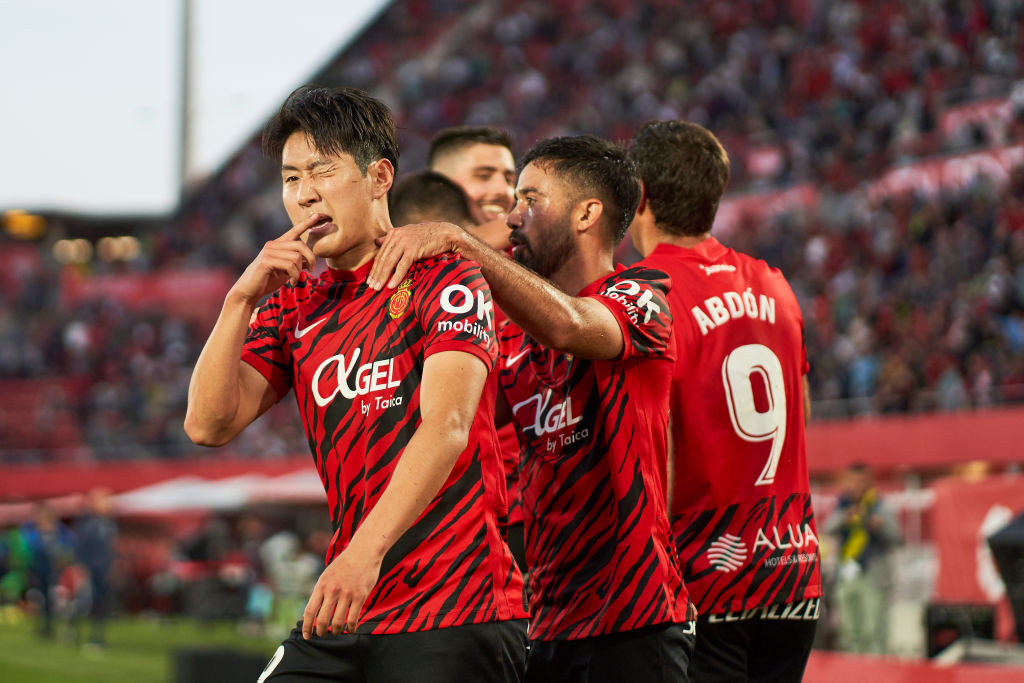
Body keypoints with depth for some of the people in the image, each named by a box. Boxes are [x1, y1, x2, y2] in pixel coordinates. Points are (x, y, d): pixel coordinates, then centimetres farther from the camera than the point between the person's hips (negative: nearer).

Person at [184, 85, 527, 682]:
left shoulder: (444, 279, -5)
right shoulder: (295, 307, 16)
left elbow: (447, 425, -19)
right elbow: (209, 425, 5)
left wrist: (365, 552, -30)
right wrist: (242, 300, -6)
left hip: (455, 615, -6)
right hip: (345, 616, 6)